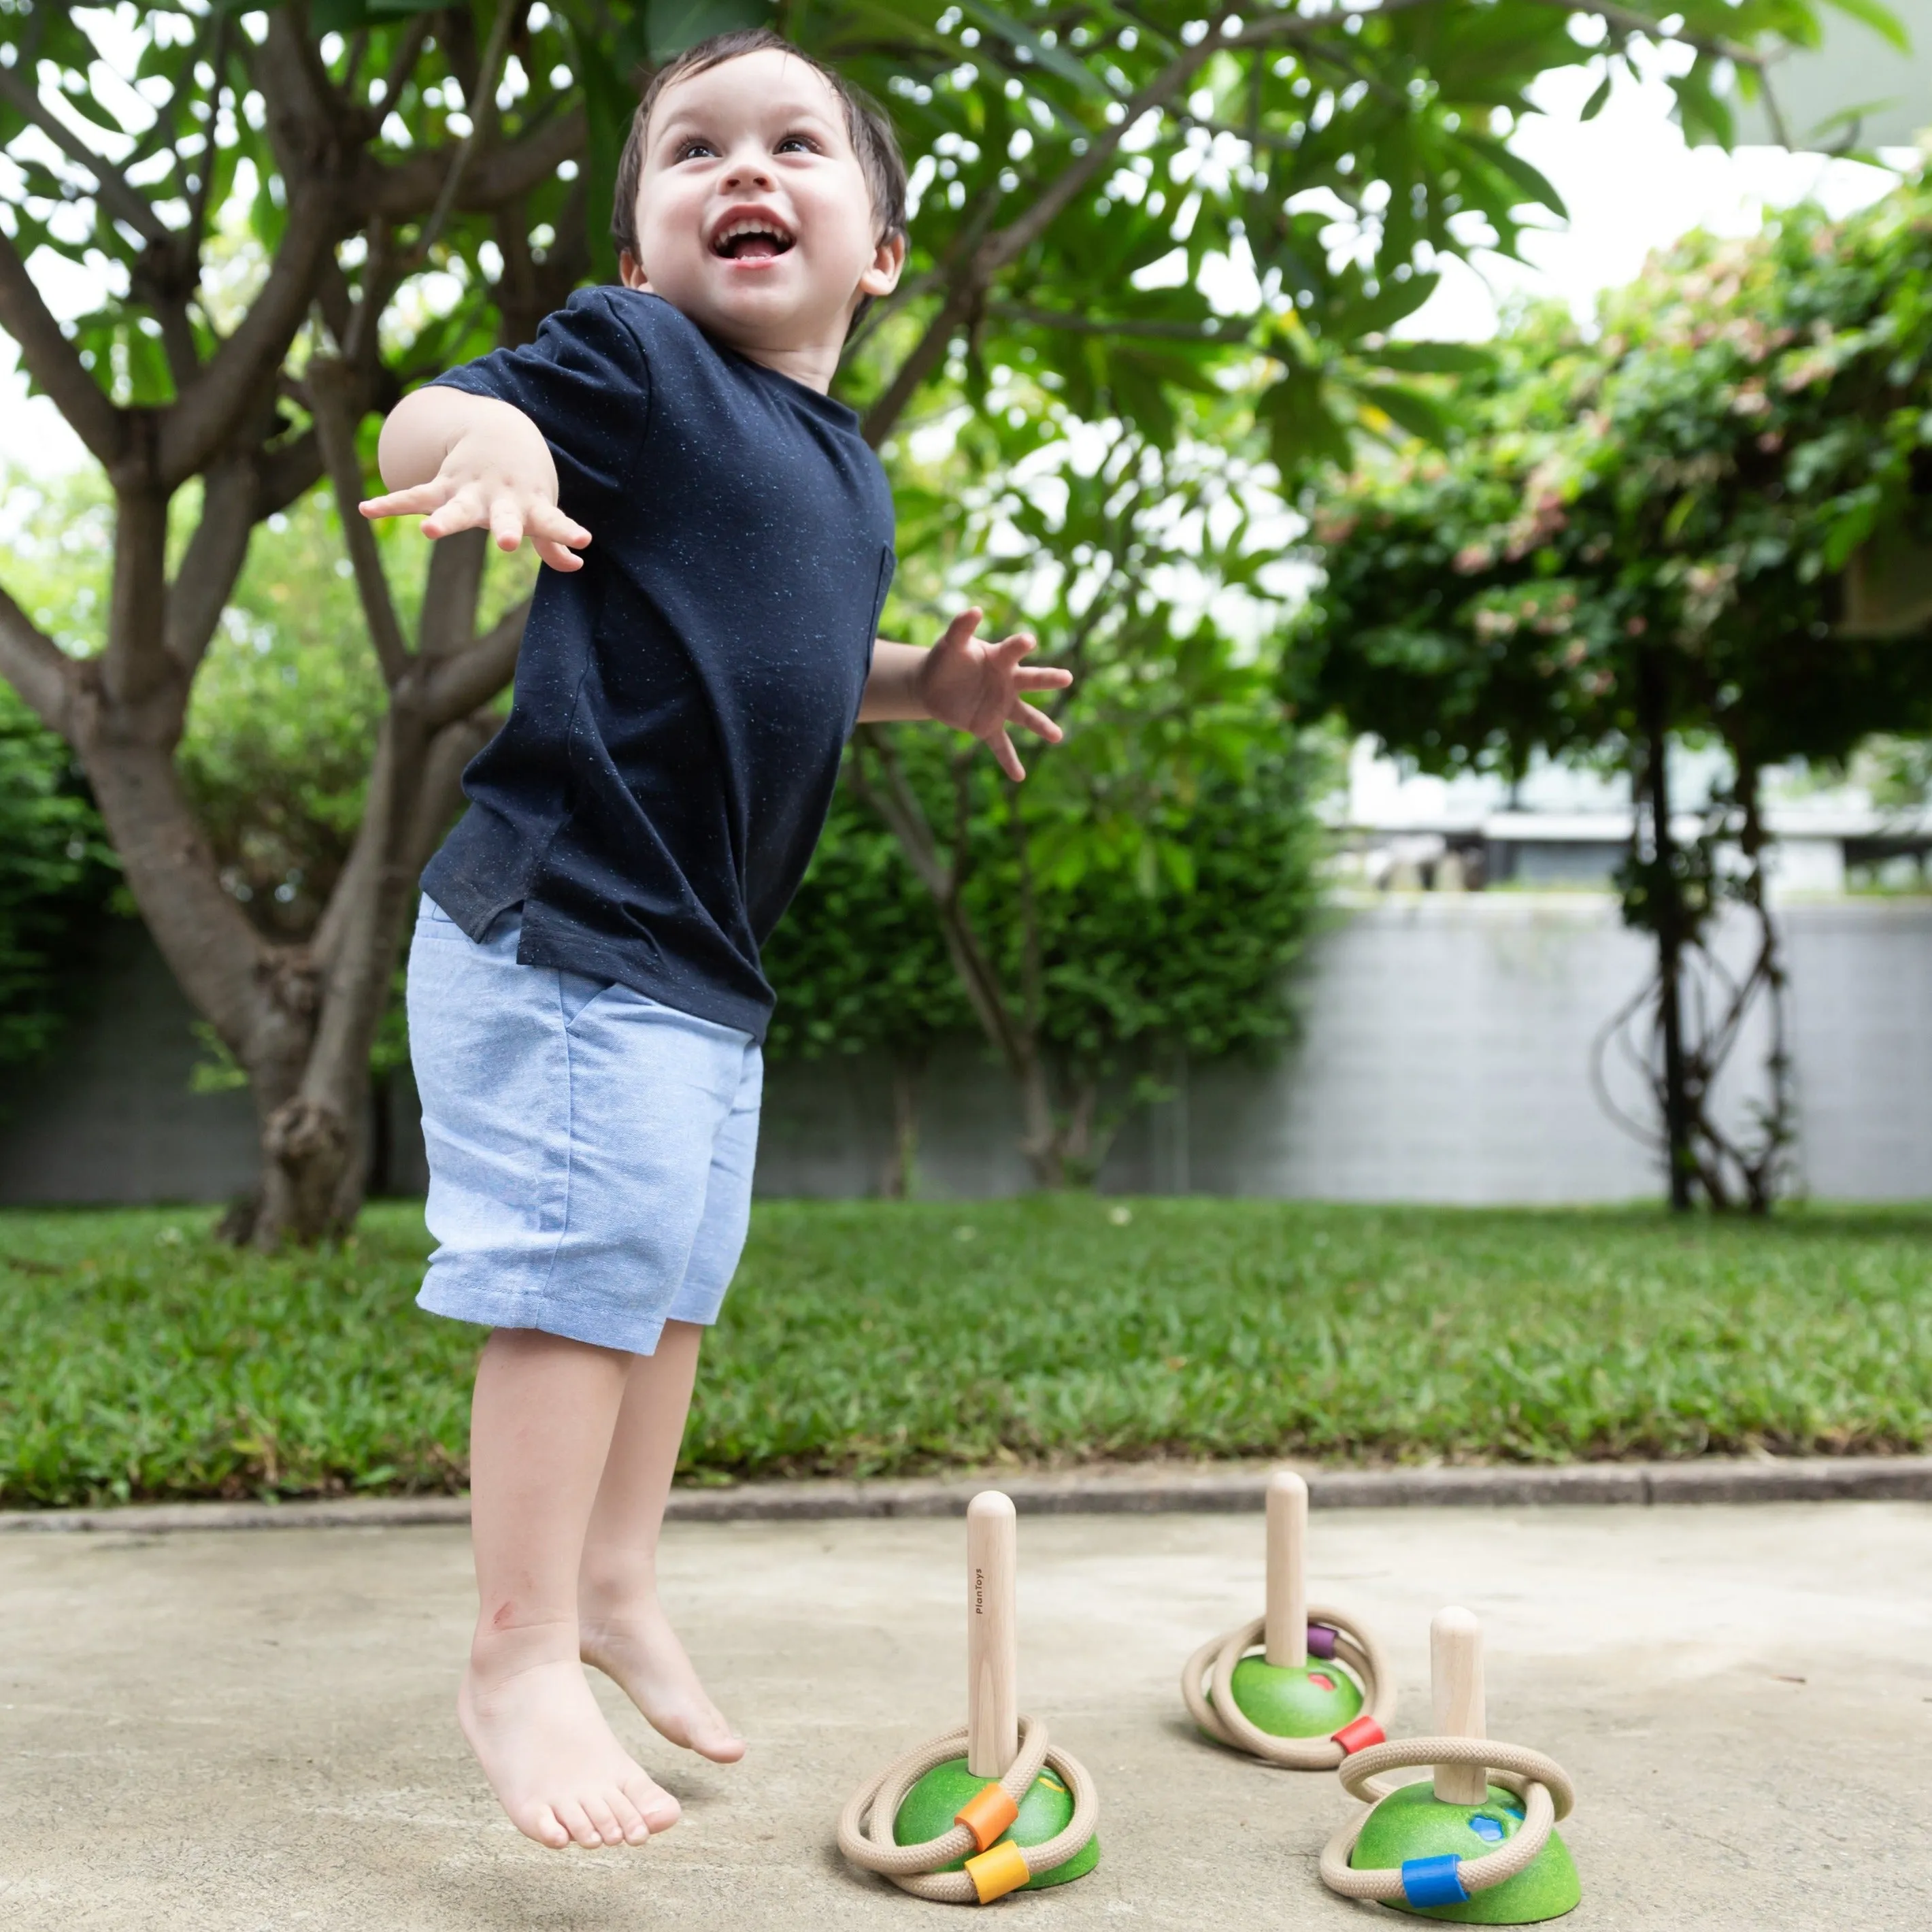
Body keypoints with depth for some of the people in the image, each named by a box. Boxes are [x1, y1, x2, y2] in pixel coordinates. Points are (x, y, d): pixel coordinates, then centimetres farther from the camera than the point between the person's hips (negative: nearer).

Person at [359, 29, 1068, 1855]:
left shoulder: (846, 469, 15)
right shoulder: (634, 357, -7)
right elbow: (418, 424, -17)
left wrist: (927, 682, 12)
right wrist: (487, 428, -40)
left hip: (703, 962, 9)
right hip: (564, 929, -8)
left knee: (673, 1281, 17)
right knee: (585, 1276, -9)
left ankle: (615, 1584, 34)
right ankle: (519, 1662, 6)